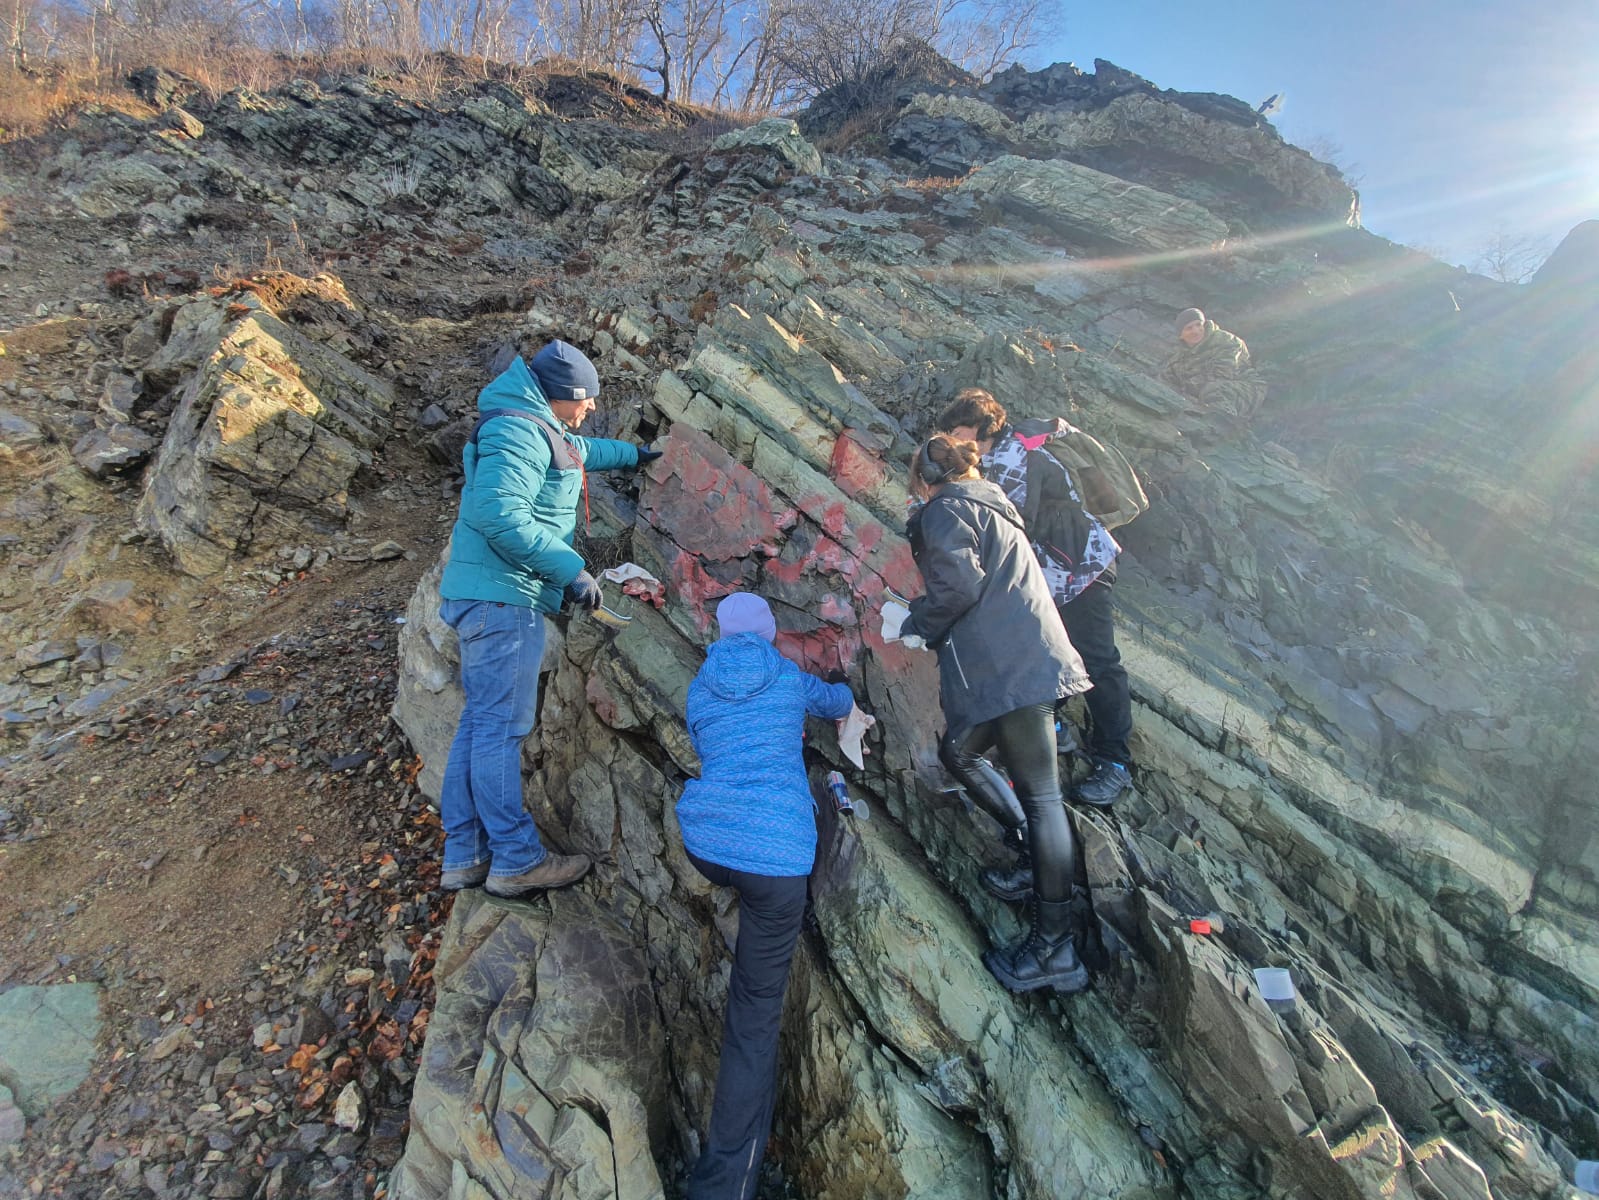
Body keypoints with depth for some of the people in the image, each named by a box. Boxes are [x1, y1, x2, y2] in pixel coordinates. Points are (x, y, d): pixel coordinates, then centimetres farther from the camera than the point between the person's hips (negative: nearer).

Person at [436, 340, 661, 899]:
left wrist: (634, 453, 53)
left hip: (488, 598, 11)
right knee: (501, 726, -6)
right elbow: (501, 514, -24)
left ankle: (464, 857, 19)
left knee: (480, 723, 11)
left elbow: (579, 450, 42)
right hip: (502, 597, -11)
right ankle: (516, 859, 3)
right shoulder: (520, 431, -12)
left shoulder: (535, 430, 21)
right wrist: (571, 568, -22)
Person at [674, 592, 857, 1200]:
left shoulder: (699, 690, 14)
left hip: (704, 845, 3)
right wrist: (846, 706, 58)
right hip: (774, 854, -3)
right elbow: (838, 700, 33)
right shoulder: (791, 678, 12)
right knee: (756, 1015, 6)